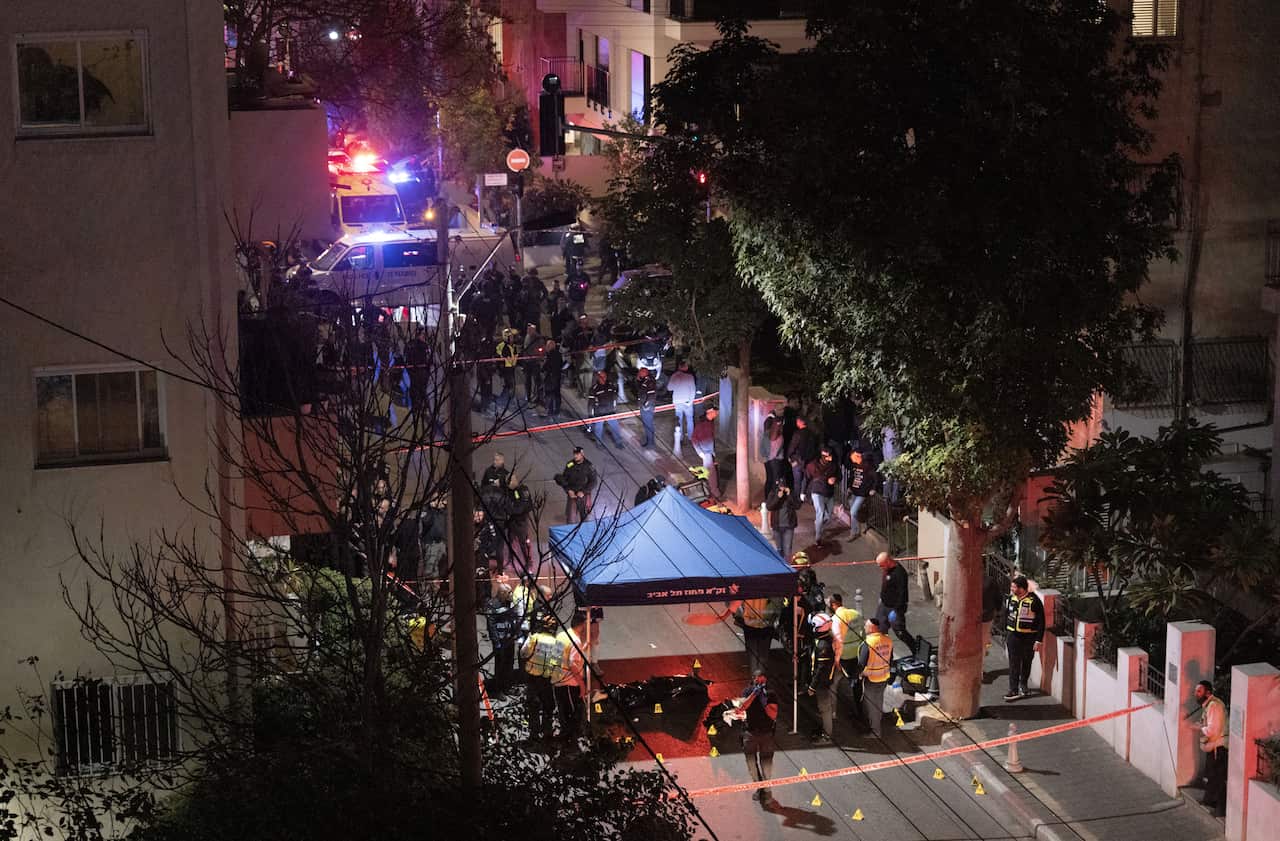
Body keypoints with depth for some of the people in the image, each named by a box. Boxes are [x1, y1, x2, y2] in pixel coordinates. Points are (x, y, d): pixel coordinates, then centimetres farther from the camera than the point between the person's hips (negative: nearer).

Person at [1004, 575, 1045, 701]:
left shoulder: (1034, 600, -12)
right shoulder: (1012, 598, 4)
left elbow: (1041, 622, -9)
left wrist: (1038, 640, -13)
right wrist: (1006, 633, 15)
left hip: (1029, 637, -3)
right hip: (1013, 636, 3)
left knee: (1026, 663, 11)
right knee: (1014, 664, -3)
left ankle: (1023, 685, 31)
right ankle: (1014, 690, -4)